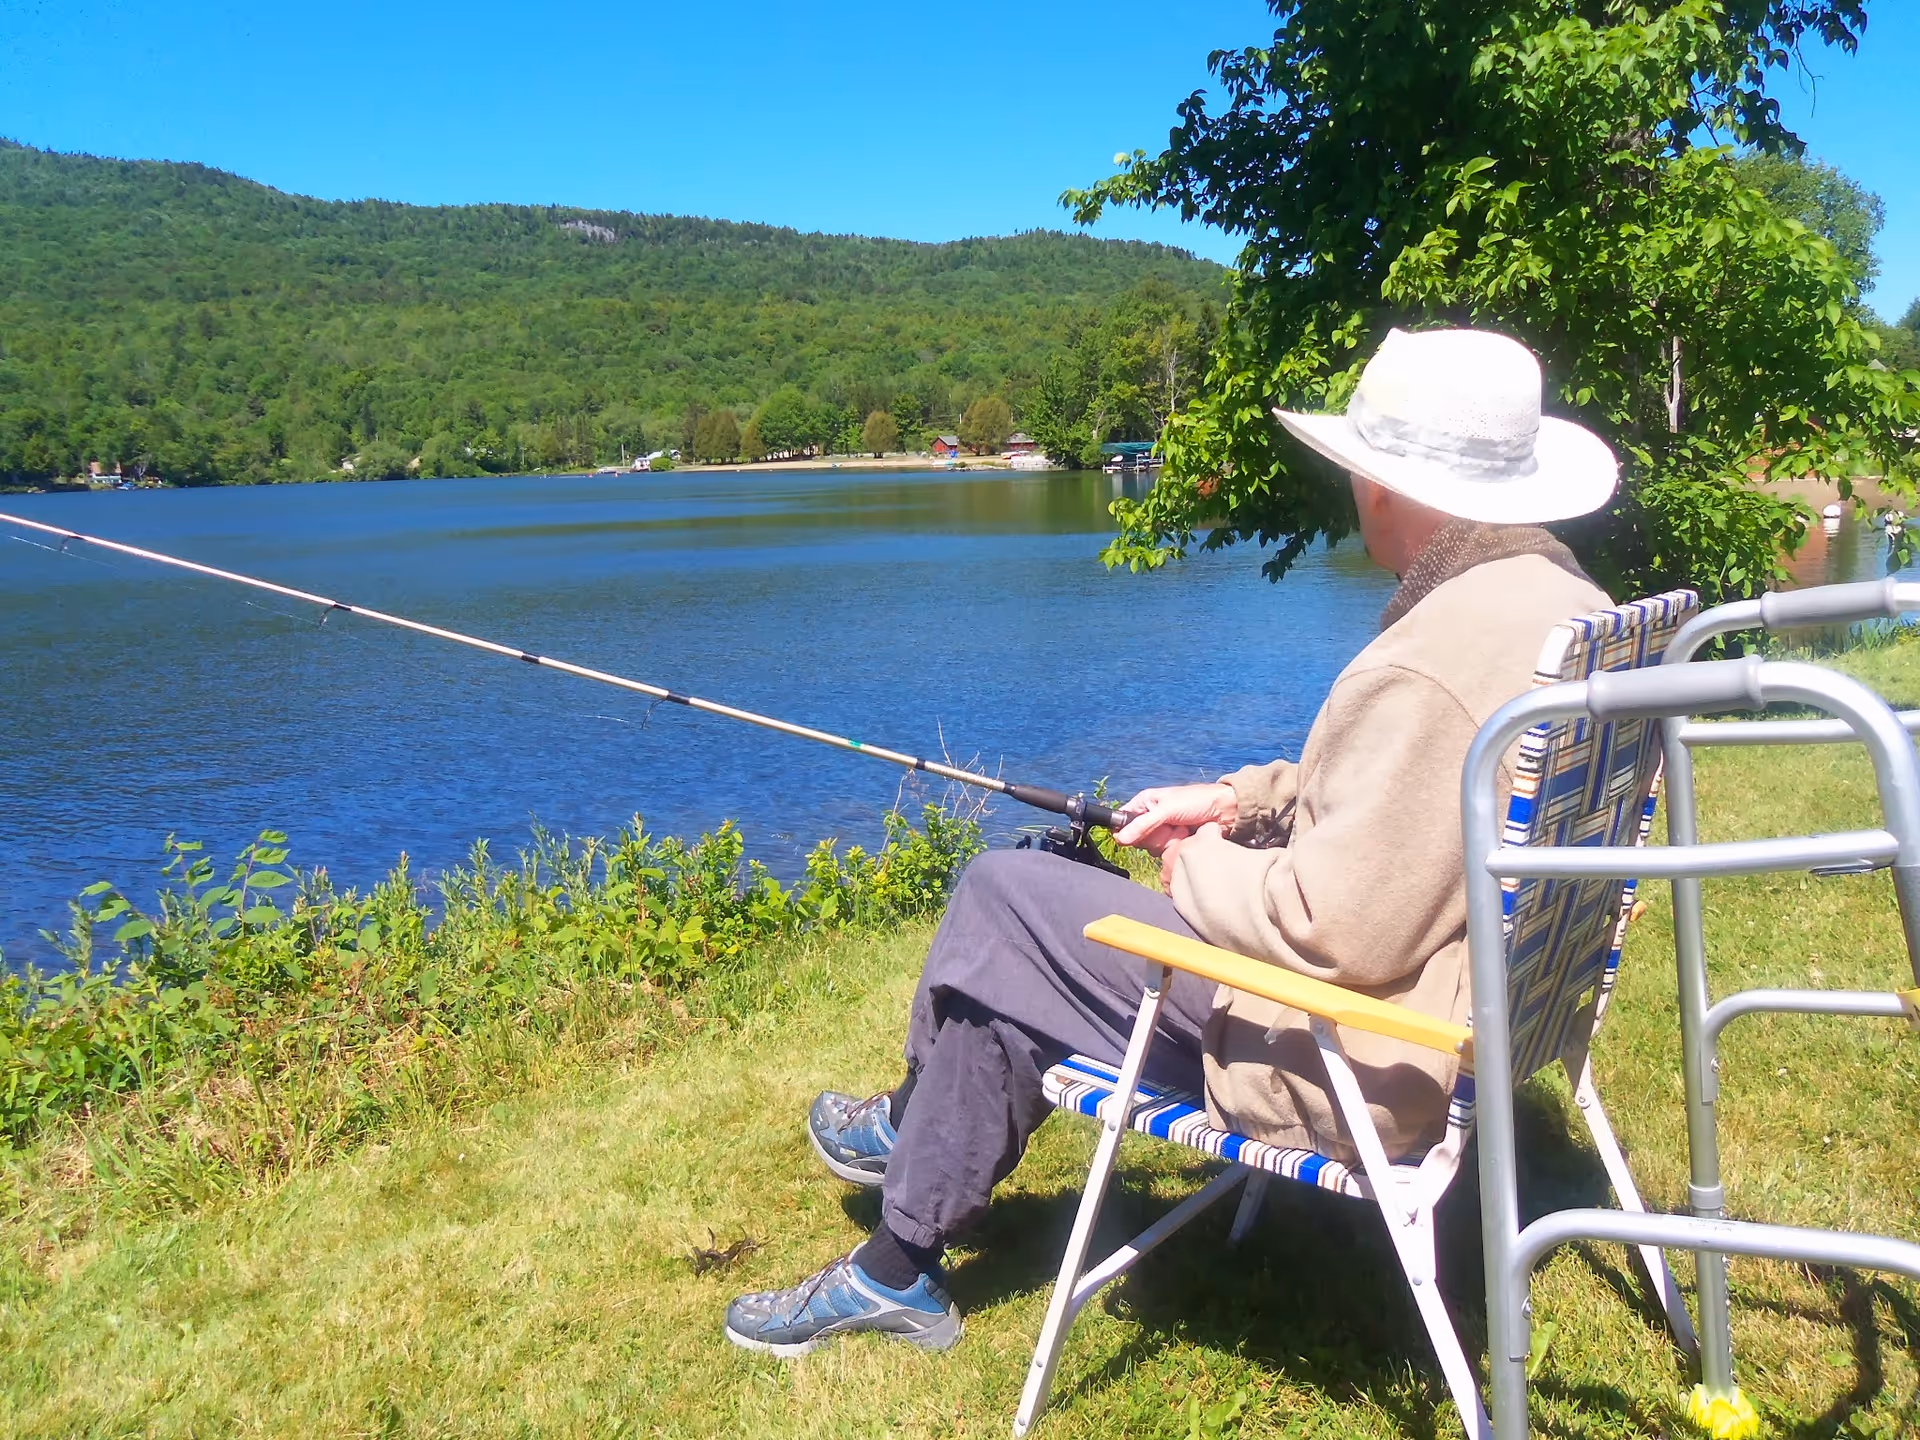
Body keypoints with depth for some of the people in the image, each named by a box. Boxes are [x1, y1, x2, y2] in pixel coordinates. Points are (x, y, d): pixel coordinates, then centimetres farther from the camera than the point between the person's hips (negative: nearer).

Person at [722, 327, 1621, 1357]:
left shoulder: (1426, 668, -29)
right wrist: (1240, 801, 8)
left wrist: (1202, 866, -9)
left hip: (1352, 1067, -10)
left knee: (999, 898, 1)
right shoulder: (1568, 600, 4)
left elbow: (1337, 930, -28)